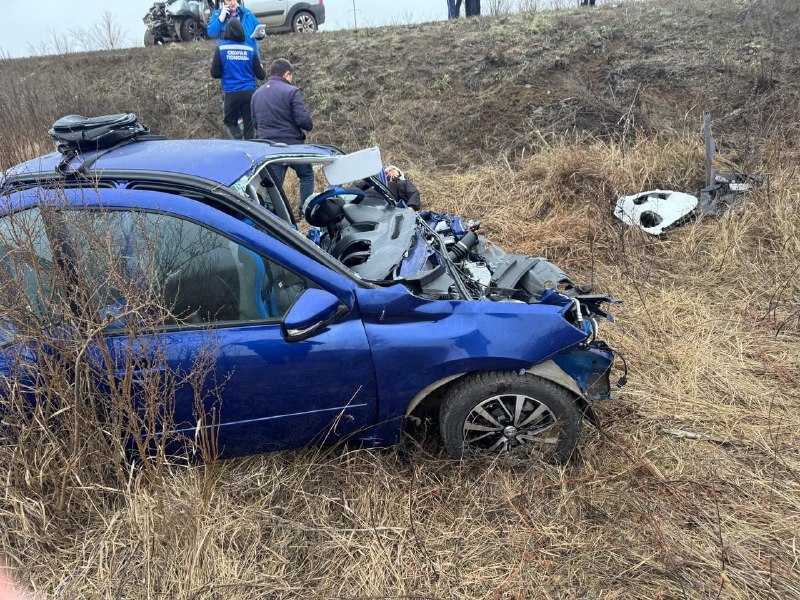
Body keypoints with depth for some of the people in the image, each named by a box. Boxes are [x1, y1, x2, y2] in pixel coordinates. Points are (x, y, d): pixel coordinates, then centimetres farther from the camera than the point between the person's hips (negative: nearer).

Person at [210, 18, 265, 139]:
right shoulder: (250, 50, 1)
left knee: (229, 121, 14)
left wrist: (213, 63, 19)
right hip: (249, 92, 1)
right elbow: (260, 75, 3)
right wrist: (262, 70, 26)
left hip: (230, 93, -1)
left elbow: (215, 74, -2)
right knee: (249, 123, 8)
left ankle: (237, 138, -11)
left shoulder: (221, 49, -3)